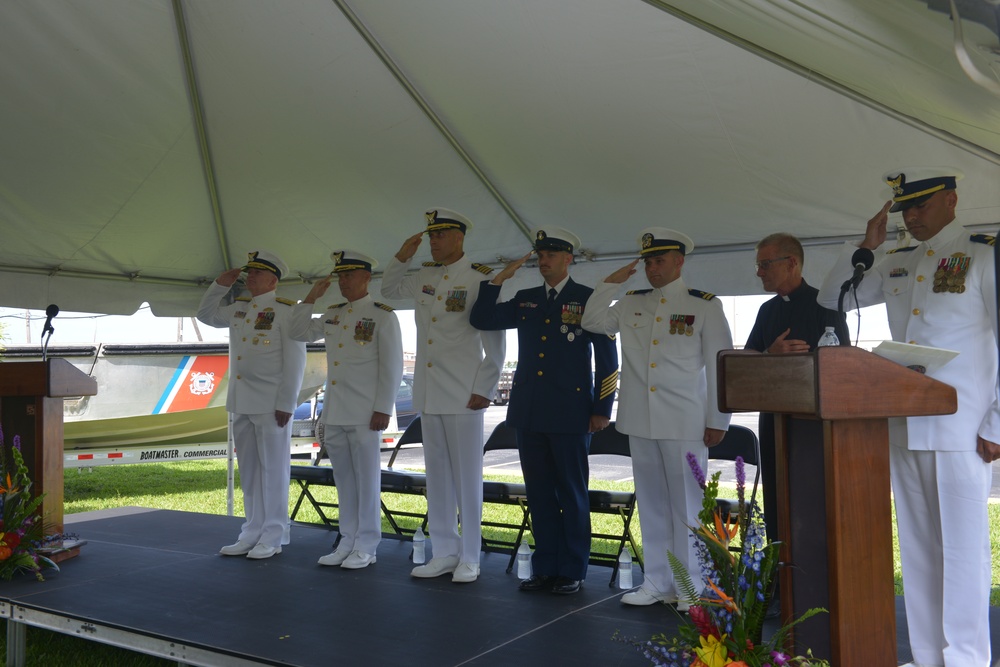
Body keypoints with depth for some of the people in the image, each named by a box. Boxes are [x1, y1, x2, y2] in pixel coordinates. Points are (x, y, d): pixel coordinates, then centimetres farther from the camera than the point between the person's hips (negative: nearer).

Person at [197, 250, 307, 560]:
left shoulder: (286, 310, -8)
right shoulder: (237, 308, 14)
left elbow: (294, 361, -12)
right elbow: (205, 314, 29)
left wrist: (286, 404, -16)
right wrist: (221, 285, 14)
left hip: (271, 405, -7)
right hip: (241, 403, 7)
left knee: (272, 471, 0)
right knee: (248, 472, 12)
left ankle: (272, 537, 8)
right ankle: (252, 533, 21)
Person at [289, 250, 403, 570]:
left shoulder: (382, 315, -4)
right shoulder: (332, 315, 15)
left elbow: (392, 366, -7)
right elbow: (299, 333, 23)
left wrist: (383, 409, -12)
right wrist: (311, 298, 12)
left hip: (363, 413, -6)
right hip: (333, 412, 6)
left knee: (367, 480, 0)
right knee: (344, 480, 11)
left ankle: (366, 547, 8)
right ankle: (347, 542, 19)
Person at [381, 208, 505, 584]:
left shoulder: (480, 279, -6)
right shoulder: (425, 277, 12)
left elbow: (494, 341, -8)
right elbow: (389, 290, 28)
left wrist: (485, 389, -11)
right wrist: (402, 256, 12)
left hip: (463, 395, -6)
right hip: (427, 394, 6)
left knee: (466, 476, 0)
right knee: (437, 475, 11)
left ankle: (469, 559, 10)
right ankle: (444, 553, 20)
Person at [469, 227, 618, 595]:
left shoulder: (588, 299, -1)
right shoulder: (525, 300, 13)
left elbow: (607, 356, -1)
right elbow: (481, 320, 6)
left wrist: (602, 409, -4)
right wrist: (499, 279, -2)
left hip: (570, 413, -4)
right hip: (528, 412, 5)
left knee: (572, 494, 4)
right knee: (539, 492, 10)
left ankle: (572, 571, 15)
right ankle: (545, 568, 21)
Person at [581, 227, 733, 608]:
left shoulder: (705, 305, 0)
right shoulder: (631, 304, 13)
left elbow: (720, 365, -2)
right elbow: (592, 322, 15)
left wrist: (717, 420, -5)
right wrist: (610, 283, 7)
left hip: (685, 423, -4)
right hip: (640, 420, 5)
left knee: (687, 504, 0)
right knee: (651, 503, 10)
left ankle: (690, 587, 10)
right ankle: (657, 583, 20)